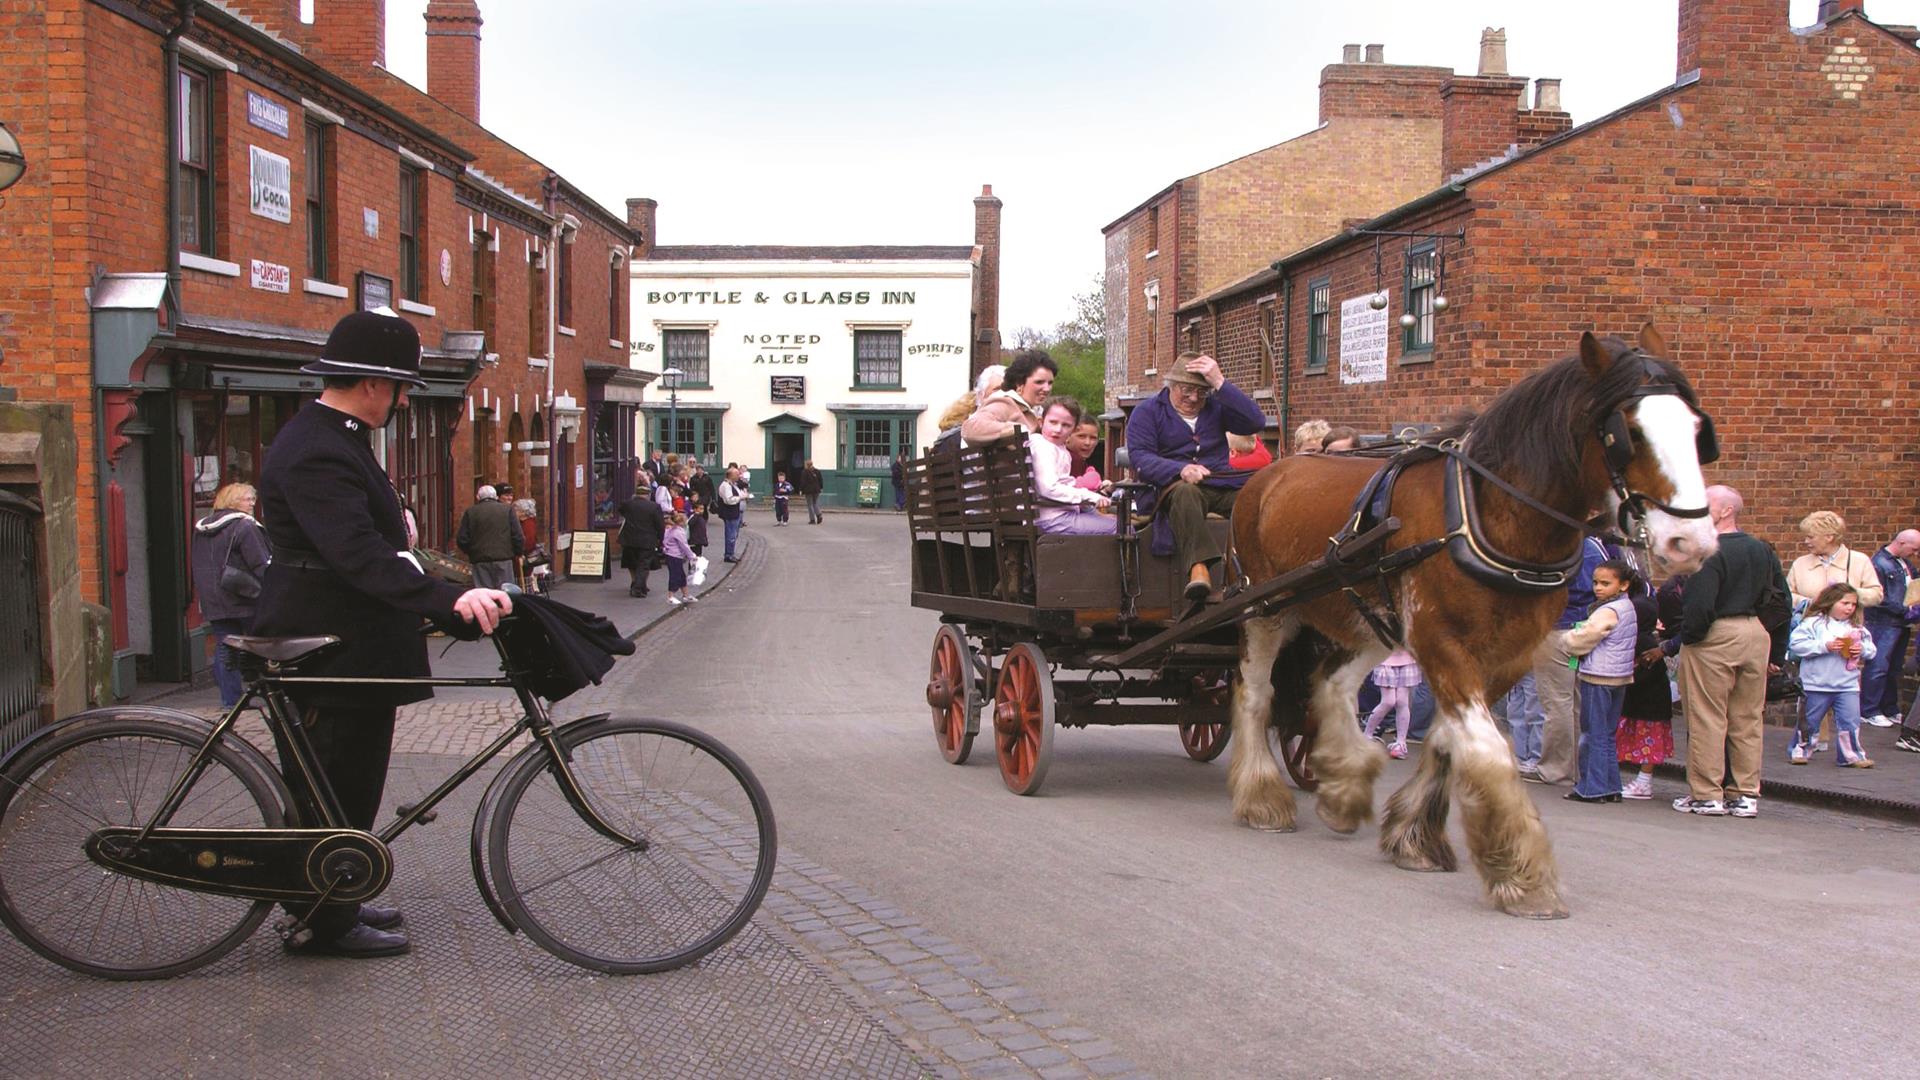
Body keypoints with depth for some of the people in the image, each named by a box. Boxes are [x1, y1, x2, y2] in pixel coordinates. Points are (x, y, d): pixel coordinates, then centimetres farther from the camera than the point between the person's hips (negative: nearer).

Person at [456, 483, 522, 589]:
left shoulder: (470, 512, 5)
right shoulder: (507, 510, 4)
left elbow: (461, 539, 3)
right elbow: (517, 536, 0)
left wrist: (469, 552, 20)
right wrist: (517, 553, 15)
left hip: (480, 561, 0)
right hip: (504, 558, 0)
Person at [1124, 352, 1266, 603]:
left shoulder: (1216, 407, 16)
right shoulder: (1147, 412, 8)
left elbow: (1255, 422, -1)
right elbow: (1140, 457, -6)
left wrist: (1220, 383, -8)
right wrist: (1181, 469, -25)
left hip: (1224, 486, 3)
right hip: (1174, 485, -3)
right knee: (1184, 492, -41)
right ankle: (1198, 566, -55)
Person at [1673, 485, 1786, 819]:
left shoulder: (1709, 552, -15)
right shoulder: (1763, 550, 11)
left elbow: (1700, 604, -23)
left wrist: (1687, 637, -7)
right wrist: (1776, 652, 17)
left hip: (1716, 636, -7)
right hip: (1757, 635, 7)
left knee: (1707, 719, 1)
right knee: (1748, 719, 12)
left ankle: (1707, 795, 5)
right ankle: (1746, 795, 16)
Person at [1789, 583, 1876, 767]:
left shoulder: (1857, 628, 7)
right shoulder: (1814, 623, -8)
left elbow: (1871, 649, 12)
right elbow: (1796, 644, -16)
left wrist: (1862, 649, -11)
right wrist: (1824, 646, -20)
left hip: (1848, 685, 3)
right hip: (1817, 685, -3)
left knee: (1850, 721, 1)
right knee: (1808, 721, 9)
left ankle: (1851, 755, 12)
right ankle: (1799, 750, 24)